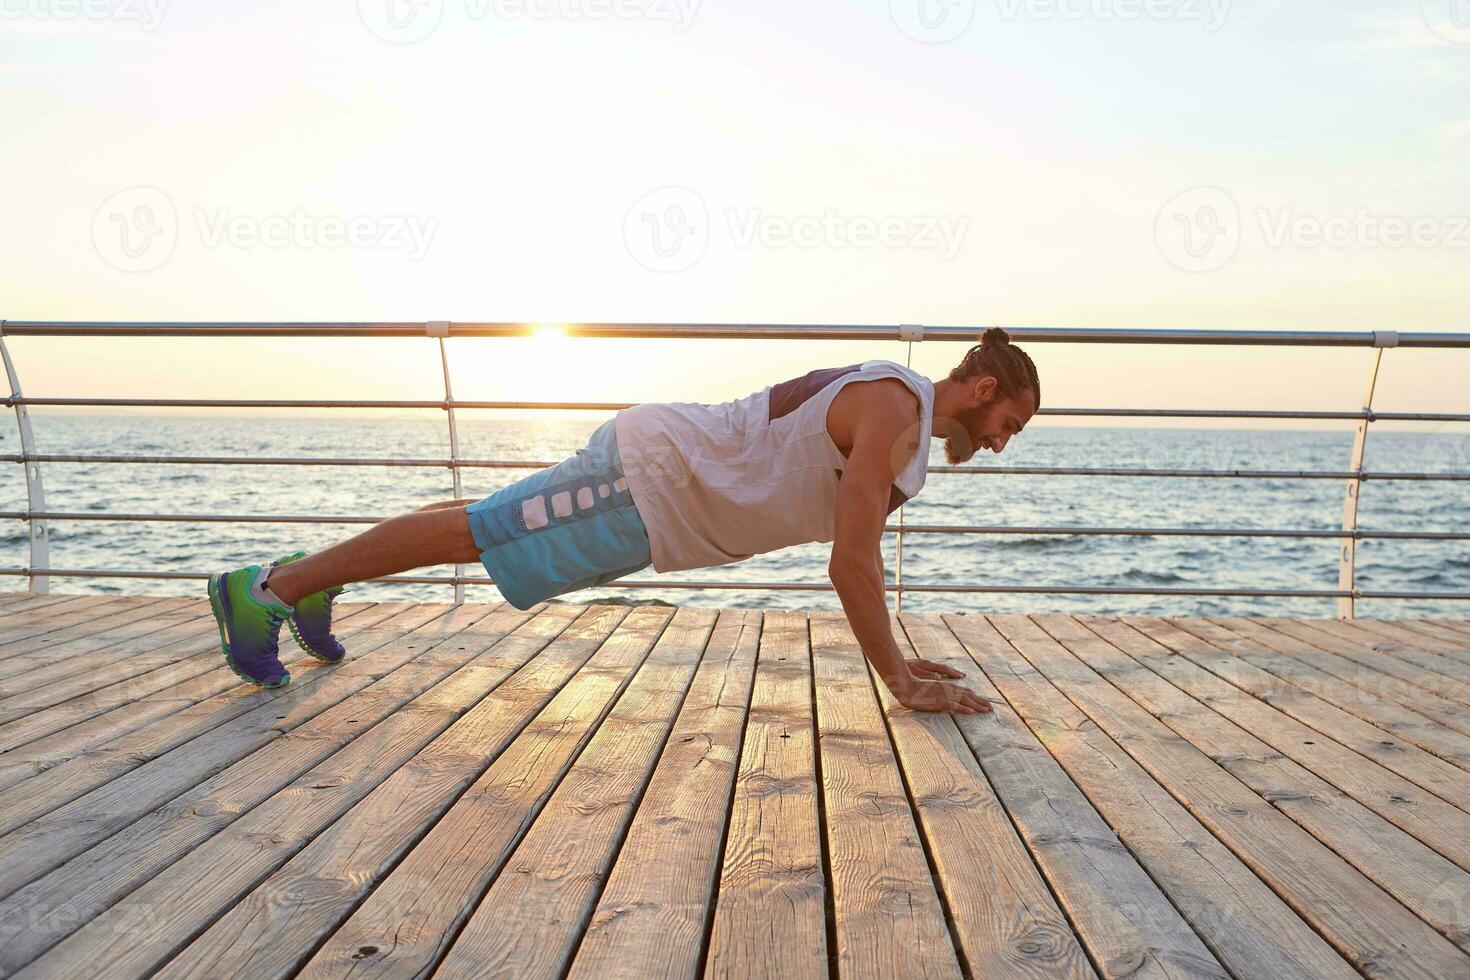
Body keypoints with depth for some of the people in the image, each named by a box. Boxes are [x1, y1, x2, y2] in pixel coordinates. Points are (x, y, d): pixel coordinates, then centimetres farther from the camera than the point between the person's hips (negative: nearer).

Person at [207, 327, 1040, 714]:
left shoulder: (899, 412, 13)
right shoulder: (894, 412, -19)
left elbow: (863, 551, 18)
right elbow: (850, 564, -25)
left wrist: (895, 657, 16)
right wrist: (900, 680, -17)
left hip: (661, 471, 9)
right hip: (651, 476, -9)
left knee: (486, 527, 18)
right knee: (471, 536, -2)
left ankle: (314, 581, 35)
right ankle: (266, 589, 11)